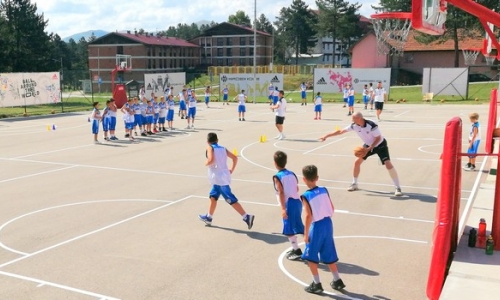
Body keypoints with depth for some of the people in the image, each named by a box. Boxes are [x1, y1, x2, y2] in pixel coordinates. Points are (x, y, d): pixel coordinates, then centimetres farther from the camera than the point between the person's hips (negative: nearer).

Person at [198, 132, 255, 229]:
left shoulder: (210, 147, -6)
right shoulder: (222, 148, 12)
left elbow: (211, 160, -24)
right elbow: (235, 158, 10)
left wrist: (206, 163, -3)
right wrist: (231, 170, 18)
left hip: (219, 178, -8)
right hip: (223, 177, 8)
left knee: (231, 200, -8)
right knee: (213, 196, 23)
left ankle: (246, 217, -12)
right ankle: (209, 218, 36)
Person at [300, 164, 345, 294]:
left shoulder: (306, 196, -16)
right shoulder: (324, 190, 1)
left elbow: (308, 216, -20)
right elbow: (332, 208, 8)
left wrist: (306, 234, -12)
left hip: (316, 227, -6)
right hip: (328, 223, 6)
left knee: (310, 256, 10)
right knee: (328, 254, 20)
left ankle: (316, 284, 13)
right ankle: (337, 281, 28)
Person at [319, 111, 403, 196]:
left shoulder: (371, 125, -33)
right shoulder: (354, 125, -16)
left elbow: (378, 138, -23)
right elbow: (341, 131, -7)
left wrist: (369, 149, -31)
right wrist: (327, 136, -7)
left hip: (380, 145, -6)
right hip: (369, 145, 6)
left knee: (388, 164, -17)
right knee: (357, 162, 0)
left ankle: (398, 188, -11)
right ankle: (354, 184, 18)